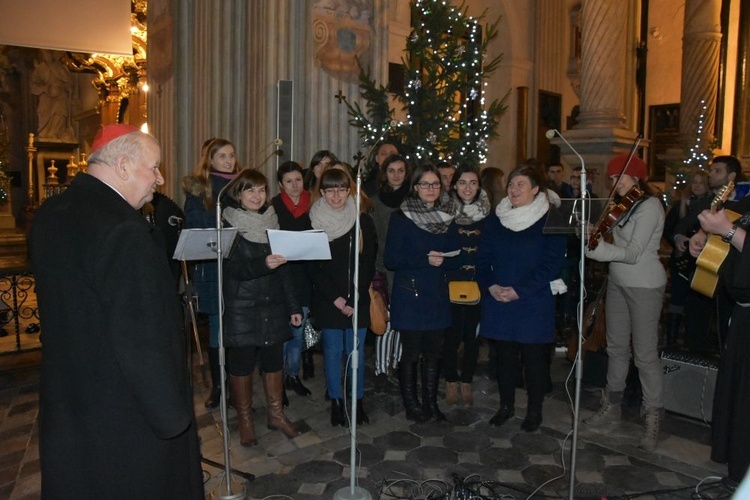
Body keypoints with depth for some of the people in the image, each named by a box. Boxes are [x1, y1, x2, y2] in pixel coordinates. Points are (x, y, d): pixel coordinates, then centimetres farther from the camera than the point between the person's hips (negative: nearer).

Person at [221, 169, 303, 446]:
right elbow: (233, 268, -15)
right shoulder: (229, 225, -5)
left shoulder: (272, 221, 8)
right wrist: (263, 264, -32)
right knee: (241, 364, 7)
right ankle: (245, 420, 23)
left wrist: (293, 306, 8)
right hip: (242, 309, -4)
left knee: (274, 361, 11)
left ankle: (276, 413, 27)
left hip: (273, 307, 4)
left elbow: (284, 269, 10)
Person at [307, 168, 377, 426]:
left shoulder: (363, 221, 0)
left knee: (357, 351, 7)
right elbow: (312, 267, -4)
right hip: (327, 300, -1)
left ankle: (358, 401, 21)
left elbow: (369, 262, 1)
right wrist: (336, 299, -9)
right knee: (333, 351, 7)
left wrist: (354, 298, -8)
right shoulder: (313, 222, -2)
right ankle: (336, 402, 22)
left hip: (358, 299, 1)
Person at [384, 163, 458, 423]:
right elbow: (390, 259, -11)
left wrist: (442, 261, -12)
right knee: (411, 353, 4)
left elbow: (455, 258, 10)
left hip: (438, 295, 4)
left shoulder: (447, 216, 9)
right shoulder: (401, 217, -5)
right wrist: (425, 259, -20)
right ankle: (411, 405, 20)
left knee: (434, 352, 11)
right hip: (410, 295, -4)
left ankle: (431, 402, 26)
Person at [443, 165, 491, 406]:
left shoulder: (487, 215, 5)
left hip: (478, 284, 2)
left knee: (472, 335, 8)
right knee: (452, 334, 2)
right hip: (451, 283, -2)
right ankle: (451, 382, 20)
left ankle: (466, 382, 24)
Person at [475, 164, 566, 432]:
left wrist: (520, 290, -17)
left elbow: (551, 264, -11)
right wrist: (490, 286, -10)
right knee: (504, 355, 12)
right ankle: (506, 405, 29)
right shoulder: (495, 219, 7)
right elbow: (483, 257, 7)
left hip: (534, 303, -3)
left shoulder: (550, 221, -5)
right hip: (497, 301, 4)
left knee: (534, 357, 7)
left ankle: (534, 410, 25)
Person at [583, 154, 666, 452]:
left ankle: (653, 419, 10)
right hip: (618, 282, 8)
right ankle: (612, 405, 28)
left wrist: (595, 247, -28)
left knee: (645, 354, -2)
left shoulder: (649, 206, -15)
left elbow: (633, 253, -21)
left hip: (644, 286, -8)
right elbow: (619, 244, 8)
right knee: (616, 347, 15)